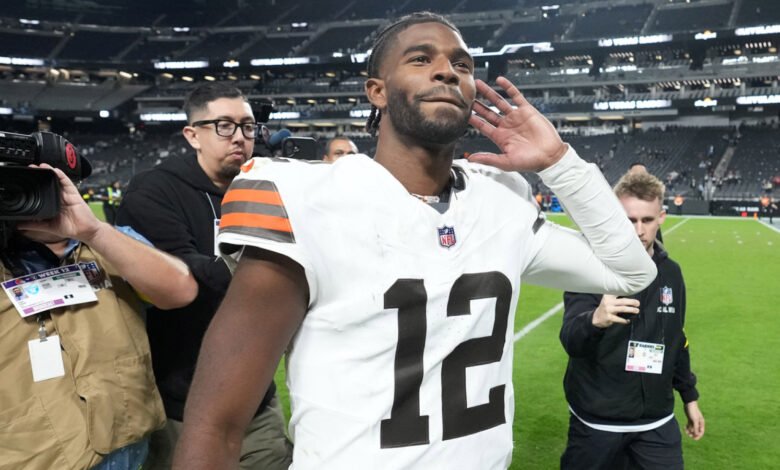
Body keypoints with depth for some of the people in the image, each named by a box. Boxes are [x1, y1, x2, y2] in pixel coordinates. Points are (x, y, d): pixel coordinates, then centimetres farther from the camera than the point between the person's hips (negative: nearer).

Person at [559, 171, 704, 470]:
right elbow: (570, 340, -29)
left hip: (658, 423, 4)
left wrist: (689, 396, 18)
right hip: (597, 423, -4)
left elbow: (676, 341, 15)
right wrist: (595, 321, -49)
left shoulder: (670, 272, 2)